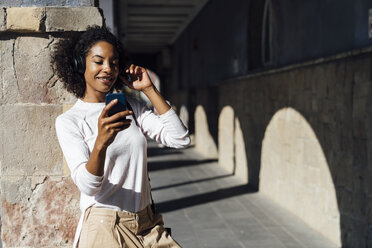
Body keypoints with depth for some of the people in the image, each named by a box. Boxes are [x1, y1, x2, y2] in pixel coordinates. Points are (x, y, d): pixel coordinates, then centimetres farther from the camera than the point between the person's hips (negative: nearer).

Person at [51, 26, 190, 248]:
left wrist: (149, 89, -1)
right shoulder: (68, 121, -5)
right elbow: (88, 186, -16)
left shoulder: (131, 107, 10)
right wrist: (100, 143, -35)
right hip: (104, 227, -4)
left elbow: (180, 139, -2)